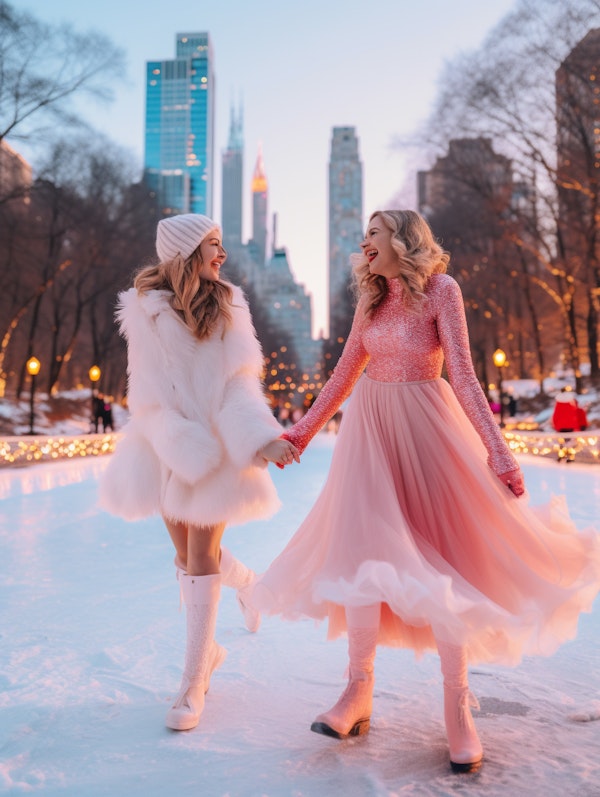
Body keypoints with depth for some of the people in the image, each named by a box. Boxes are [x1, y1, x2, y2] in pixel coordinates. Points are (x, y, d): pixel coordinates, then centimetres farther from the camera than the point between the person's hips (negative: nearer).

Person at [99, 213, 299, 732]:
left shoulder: (229, 309, 2)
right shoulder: (146, 309, -3)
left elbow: (241, 383, -4)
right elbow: (149, 393, -7)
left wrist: (260, 437, -21)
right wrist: (187, 446, -18)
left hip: (217, 447, 0)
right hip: (167, 447, 1)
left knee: (201, 558, -1)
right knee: (188, 557, 9)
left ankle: (195, 682, 9)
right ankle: (245, 580, 41)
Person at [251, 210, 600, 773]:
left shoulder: (440, 289, -3)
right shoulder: (370, 301, 11)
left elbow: (462, 374, -9)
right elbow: (344, 377, 16)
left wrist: (495, 448, -17)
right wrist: (301, 432, 16)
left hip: (425, 429, -4)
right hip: (369, 429, 5)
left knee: (441, 554, -2)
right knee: (363, 547, -3)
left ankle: (457, 705, 8)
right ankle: (359, 692, 7)